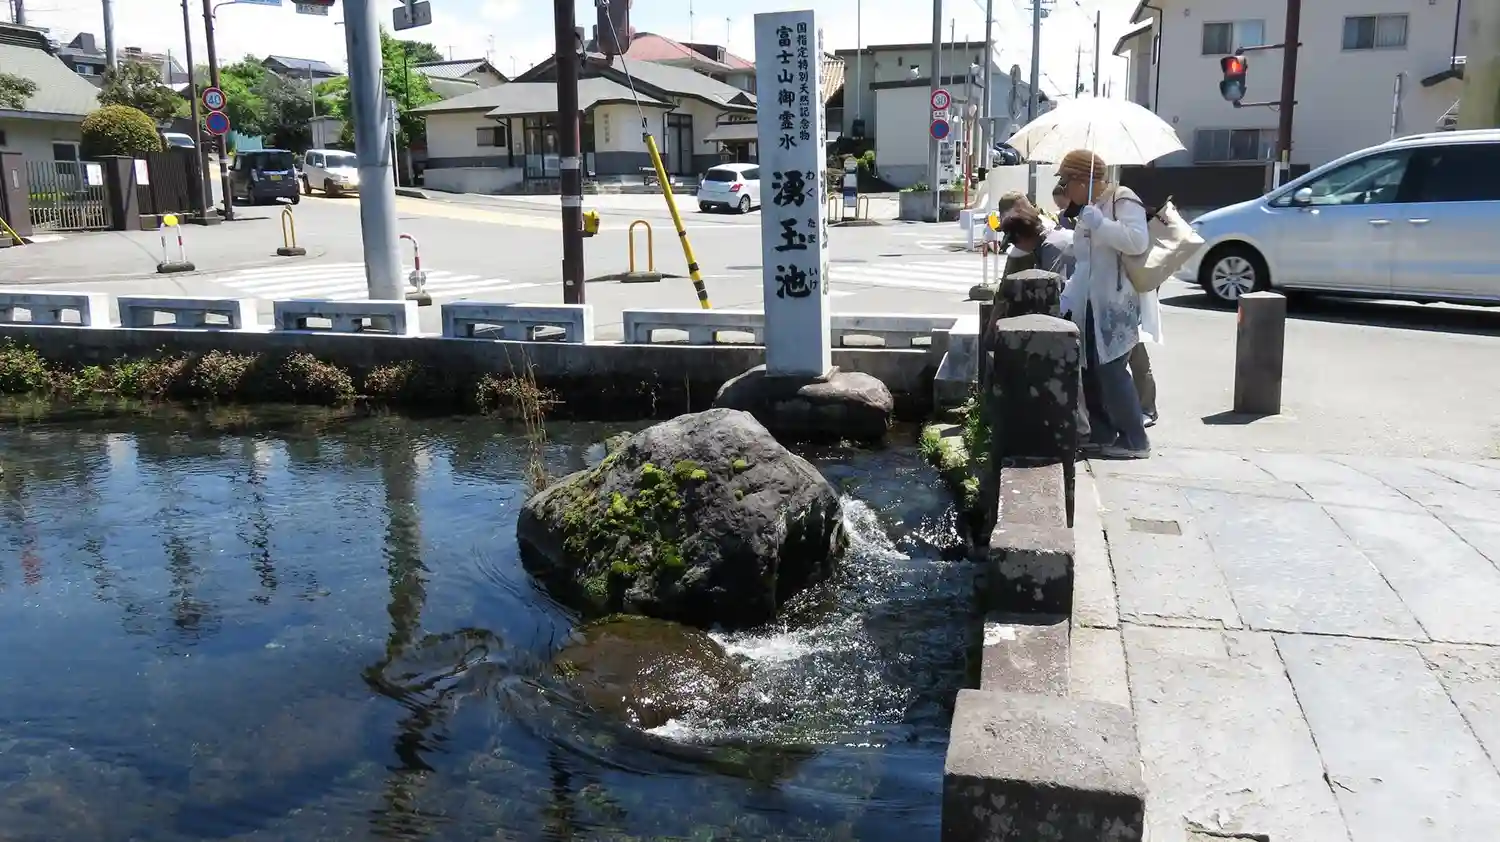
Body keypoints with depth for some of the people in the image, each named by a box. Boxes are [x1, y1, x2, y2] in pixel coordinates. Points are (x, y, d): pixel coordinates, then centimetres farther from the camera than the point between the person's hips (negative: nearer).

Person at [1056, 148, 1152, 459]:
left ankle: (1135, 440, -3)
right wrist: (1068, 296, 17)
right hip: (1090, 305, 9)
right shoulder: (1089, 209, 20)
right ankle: (1101, 433, 17)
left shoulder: (1123, 201, -8)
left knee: (1111, 371, -11)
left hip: (1115, 306, -9)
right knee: (1091, 370, 9)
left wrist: (1099, 224, -27)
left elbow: (1138, 241, -25)